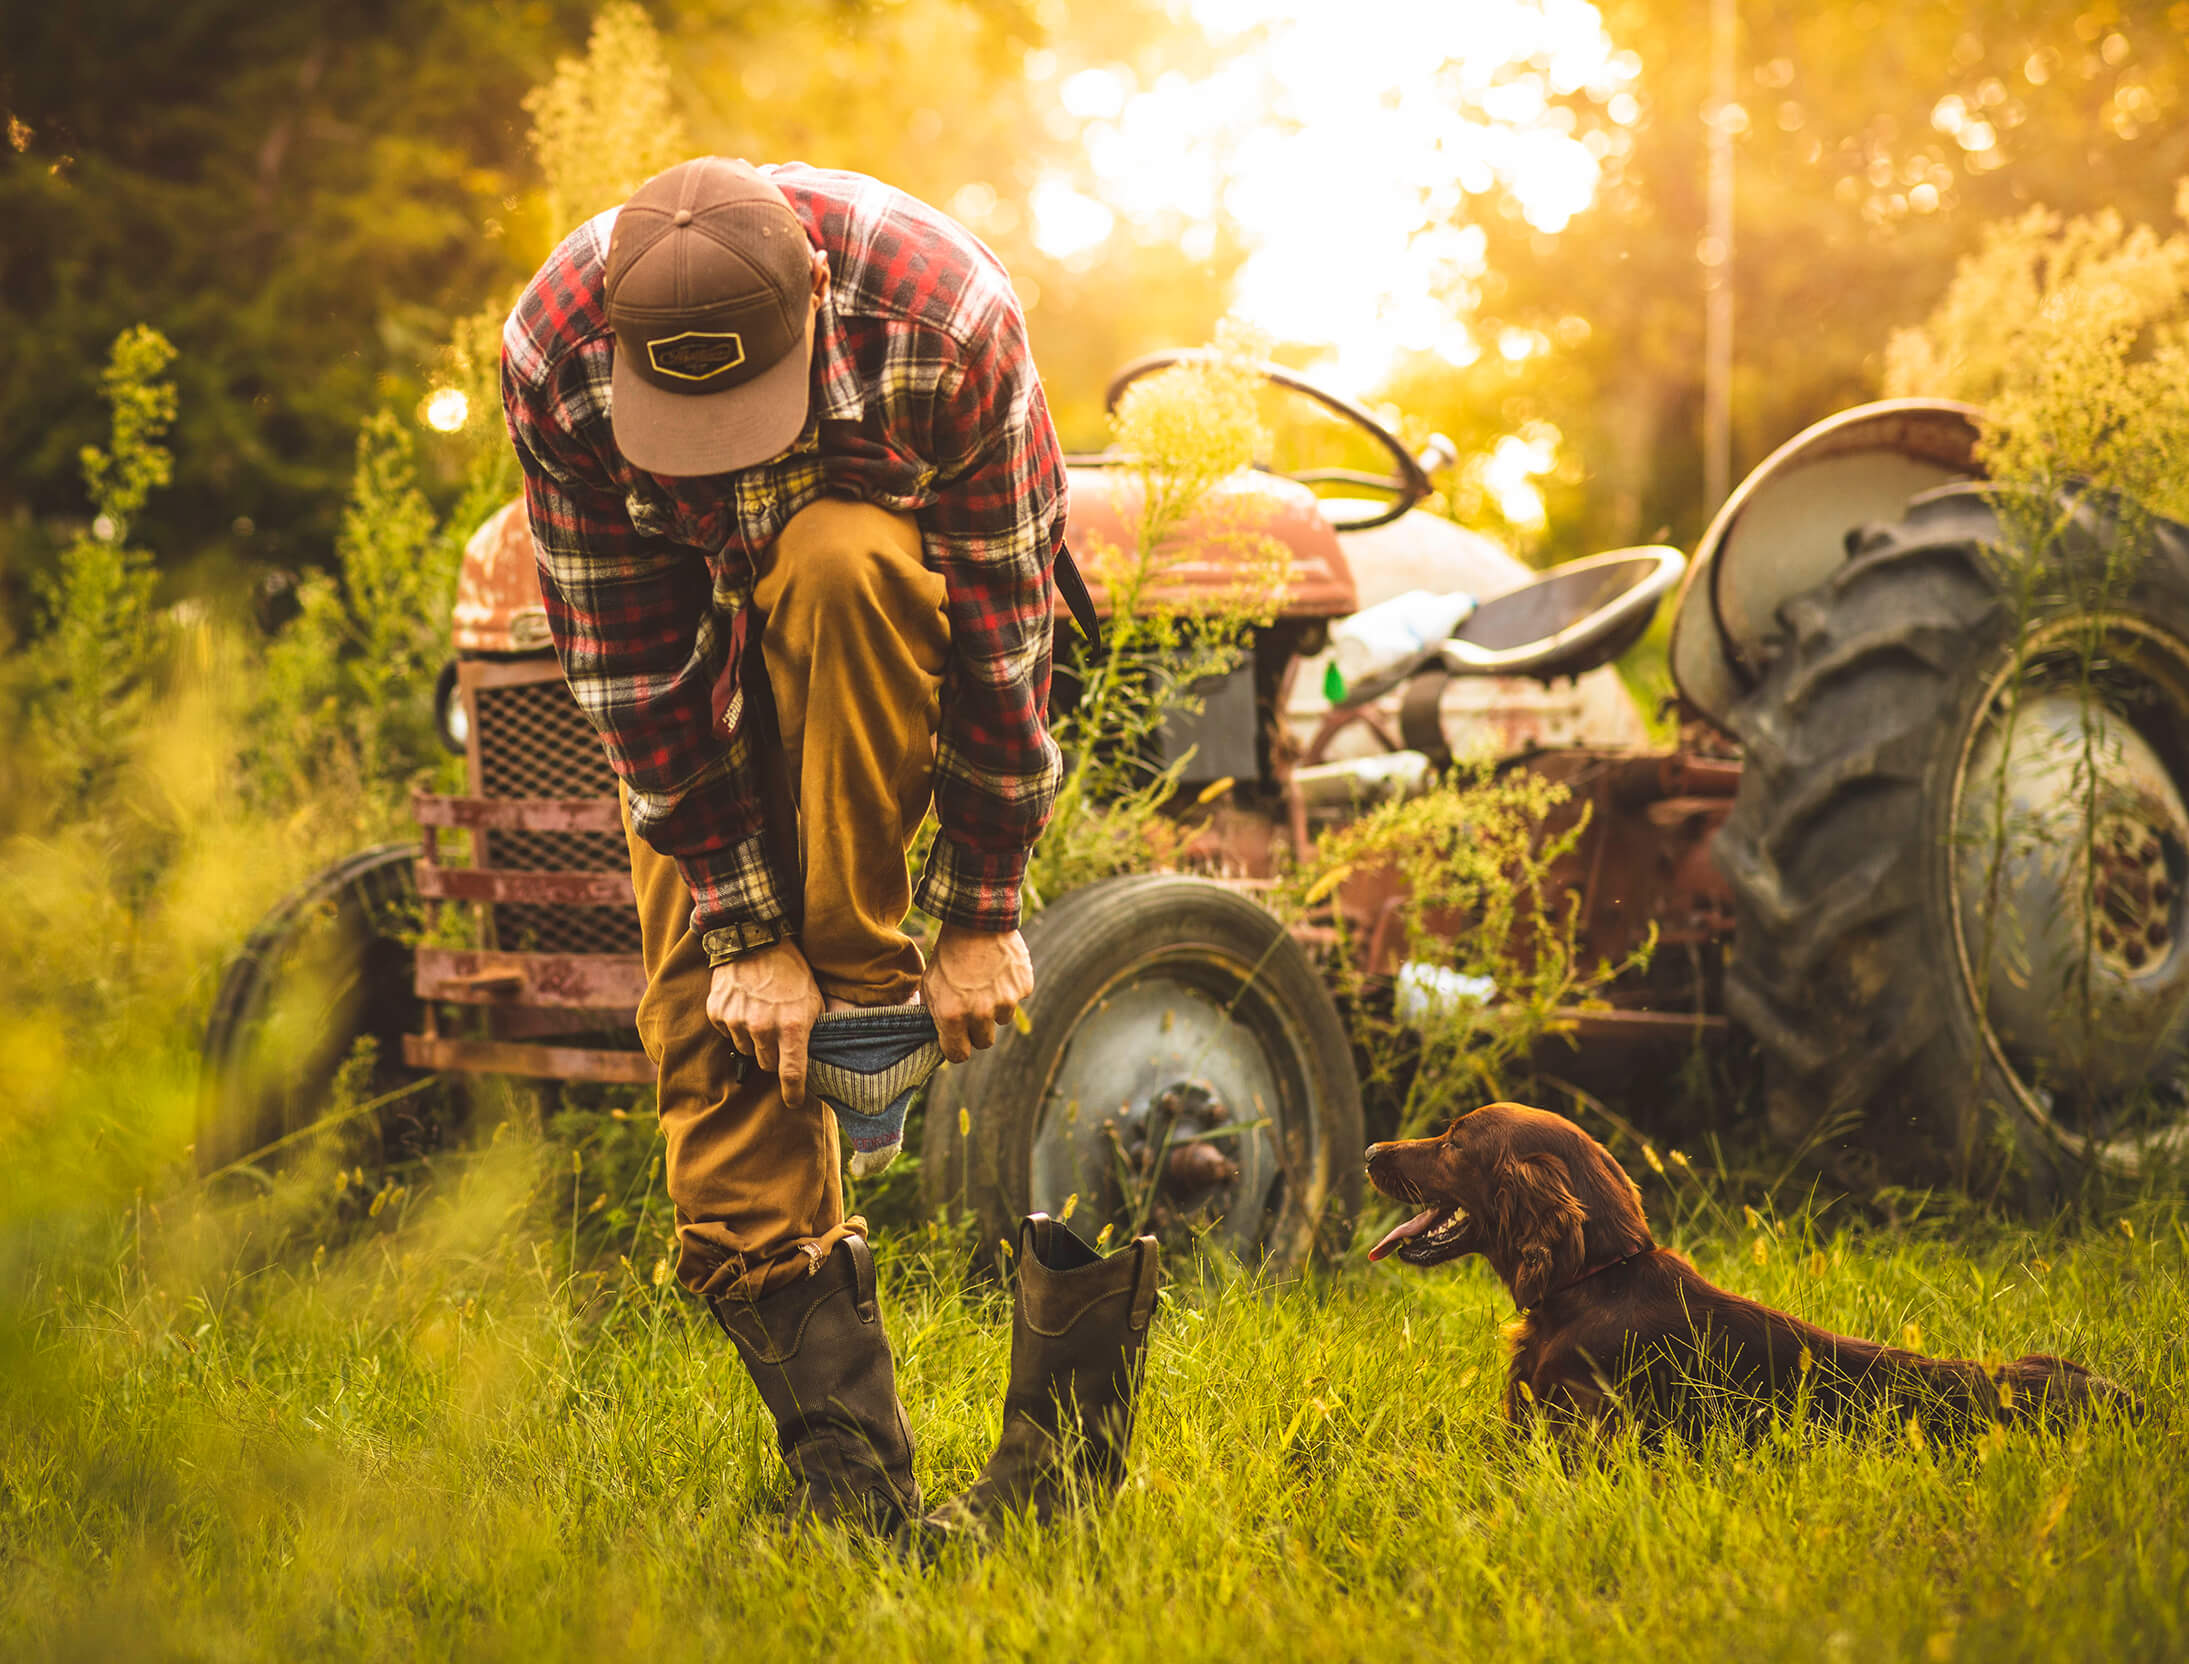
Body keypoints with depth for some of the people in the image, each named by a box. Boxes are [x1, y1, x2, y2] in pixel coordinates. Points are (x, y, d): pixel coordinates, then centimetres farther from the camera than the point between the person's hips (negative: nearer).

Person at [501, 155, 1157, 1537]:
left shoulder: (947, 320, -36)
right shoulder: (553, 356, -30)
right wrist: (746, 927, -22)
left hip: (908, 588, -2)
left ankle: (866, 993, -25)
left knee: (835, 566, -39)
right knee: (708, 1006, -13)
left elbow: (1003, 629, -26)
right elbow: (630, 661, -22)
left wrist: (982, 916, -22)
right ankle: (850, 1464, -11)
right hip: (701, 612, 2)